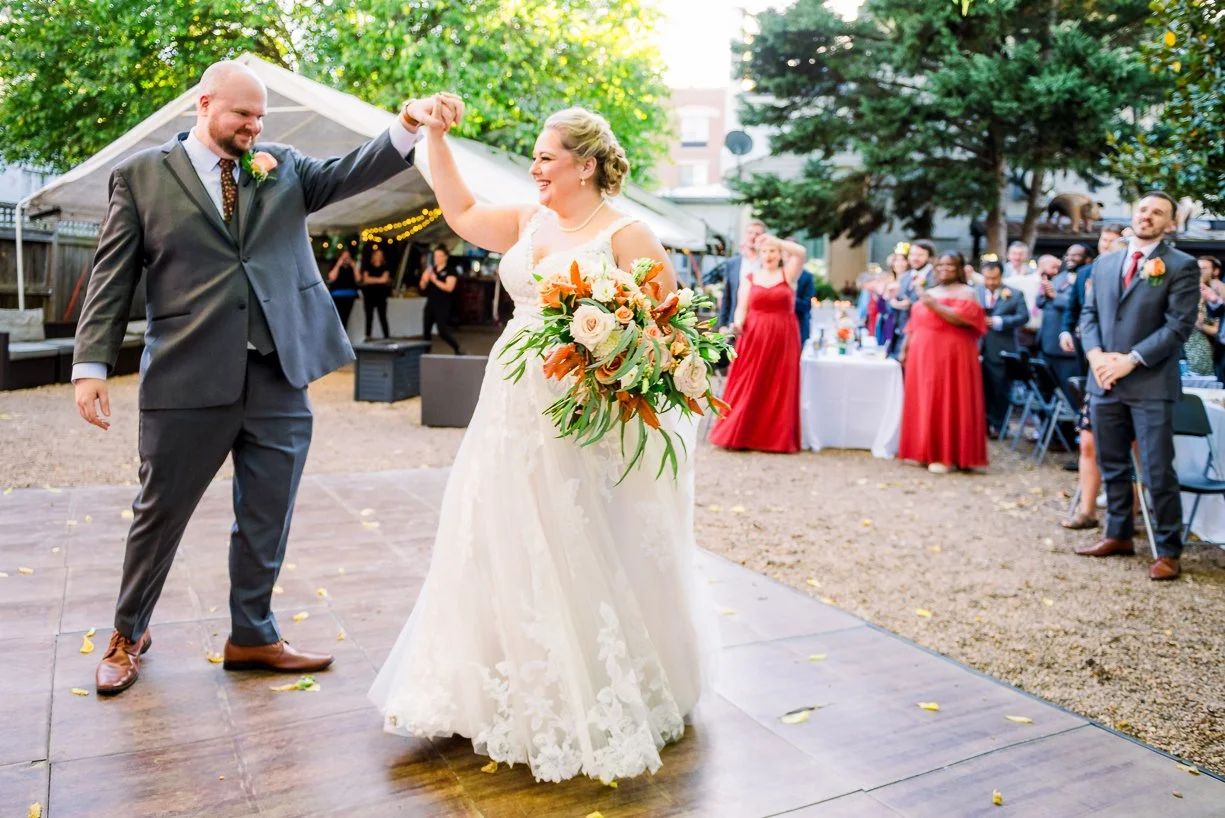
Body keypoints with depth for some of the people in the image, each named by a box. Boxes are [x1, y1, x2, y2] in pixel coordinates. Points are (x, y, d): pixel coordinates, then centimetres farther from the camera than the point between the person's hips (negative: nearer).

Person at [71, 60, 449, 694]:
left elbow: (350, 174, -2)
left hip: (280, 377, 3)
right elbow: (113, 276, 2)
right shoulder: (141, 176, 5)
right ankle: (129, 632, 34)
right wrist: (91, 363, -5)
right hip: (188, 379, -2)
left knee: (267, 519, 12)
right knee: (160, 512, 11)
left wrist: (406, 128, -18)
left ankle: (252, 636, 30)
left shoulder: (283, 168, 13)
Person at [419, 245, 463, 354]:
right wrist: (424, 280, -9)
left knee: (443, 331, -11)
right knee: (426, 330, 4)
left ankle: (458, 350, 1)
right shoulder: (431, 270, 13)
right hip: (430, 304, 6)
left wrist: (435, 280, -18)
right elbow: (422, 287, 13)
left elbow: (449, 288, -17)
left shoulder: (450, 271, -4)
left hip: (442, 305, -6)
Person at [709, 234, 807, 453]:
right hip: (754, 337, 1)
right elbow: (741, 307, 3)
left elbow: (801, 252, -10)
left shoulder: (788, 274, 7)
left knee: (779, 387, 2)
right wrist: (737, 324, -16)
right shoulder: (749, 278, 10)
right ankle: (739, 434, 6)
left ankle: (777, 437, 8)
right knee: (747, 386, 0)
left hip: (782, 338, 0)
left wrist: (775, 240, -13)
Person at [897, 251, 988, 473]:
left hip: (951, 356, -6)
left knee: (947, 403, -7)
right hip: (923, 355, 6)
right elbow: (915, 323, 19)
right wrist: (905, 349, 12)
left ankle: (946, 456, -5)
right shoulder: (930, 292, 19)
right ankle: (924, 451, 13)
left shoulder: (967, 293, 0)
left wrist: (935, 306, -20)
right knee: (923, 402, 6)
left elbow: (962, 319, -18)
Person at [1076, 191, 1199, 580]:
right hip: (1104, 382, 5)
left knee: (1158, 472, -2)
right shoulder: (1105, 263, 13)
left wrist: (1131, 360, -16)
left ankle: (1168, 551, 9)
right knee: (1112, 465, 14)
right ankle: (1119, 535, 28)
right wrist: (1096, 354, -6)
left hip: (1151, 384, -5)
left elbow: (1179, 326, -10)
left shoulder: (1181, 266, -2)